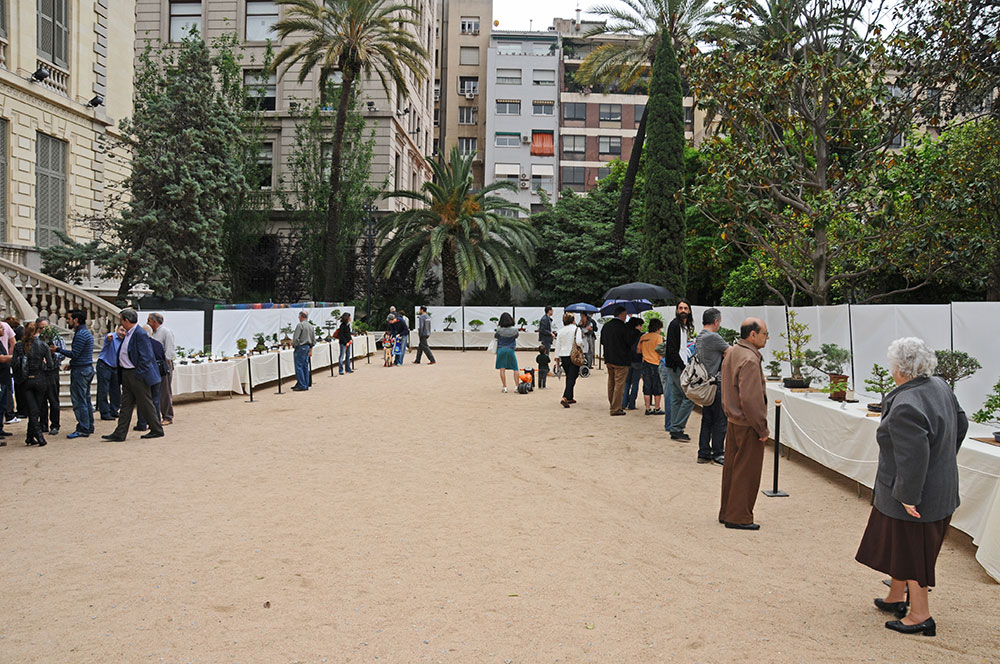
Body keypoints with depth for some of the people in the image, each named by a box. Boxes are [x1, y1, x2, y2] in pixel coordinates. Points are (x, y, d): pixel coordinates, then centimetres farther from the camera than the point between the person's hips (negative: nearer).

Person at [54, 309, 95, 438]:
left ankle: (83, 429, -5)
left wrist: (58, 350, -9)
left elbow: (74, 354, -19)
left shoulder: (81, 334, -16)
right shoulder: (87, 332, 15)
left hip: (80, 371, -10)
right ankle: (89, 427, 19)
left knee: (79, 401, -6)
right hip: (88, 368, 10)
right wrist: (71, 364, 21)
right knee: (86, 399, 14)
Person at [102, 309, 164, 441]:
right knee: (126, 405, 10)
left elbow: (145, 357, -21)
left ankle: (157, 430, 13)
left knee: (146, 404, 1)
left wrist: (138, 374, -20)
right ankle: (119, 434, 12)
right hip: (126, 374, 9)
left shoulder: (140, 334, -18)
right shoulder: (128, 334, 12)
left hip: (137, 375, -9)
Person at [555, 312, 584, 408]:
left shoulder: (560, 331, 6)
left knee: (569, 377, 19)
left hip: (563, 356, 5)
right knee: (572, 378, -5)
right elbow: (579, 342, -21)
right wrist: (582, 341, 1)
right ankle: (564, 398, -20)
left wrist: (557, 357, 15)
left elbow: (558, 345, 9)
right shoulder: (576, 329, -8)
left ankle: (570, 398, 24)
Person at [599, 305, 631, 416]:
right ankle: (616, 409, -1)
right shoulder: (622, 327, -16)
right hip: (621, 360, -7)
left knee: (611, 383, 17)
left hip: (608, 360, 7)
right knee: (619, 384, -2)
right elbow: (630, 341, -12)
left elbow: (602, 341, 12)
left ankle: (612, 405, 26)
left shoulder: (606, 326, 6)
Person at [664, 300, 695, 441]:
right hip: (676, 367, -10)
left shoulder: (685, 326, 17)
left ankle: (675, 430, 15)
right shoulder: (674, 325, -12)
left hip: (680, 366, 10)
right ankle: (677, 429, -5)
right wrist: (683, 367, -20)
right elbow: (672, 350, -18)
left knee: (676, 398, 10)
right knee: (690, 396, -10)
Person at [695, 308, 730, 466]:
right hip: (715, 383, -9)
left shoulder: (698, 338, 13)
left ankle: (704, 453, 16)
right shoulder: (713, 337, -16)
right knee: (720, 420, 1)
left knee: (707, 420, 13)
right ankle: (718, 454, 7)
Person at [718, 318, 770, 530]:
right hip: (747, 425, -9)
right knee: (747, 471, 1)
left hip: (733, 421, 9)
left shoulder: (731, 353, 9)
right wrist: (763, 429, -17)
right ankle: (739, 517, 9)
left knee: (731, 467, 16)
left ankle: (727, 512, 25)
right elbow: (750, 399, -24)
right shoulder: (749, 360, -21)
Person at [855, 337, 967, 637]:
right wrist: (943, 462, 23)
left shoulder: (905, 407, -30)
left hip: (914, 496, -9)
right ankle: (895, 598, 39)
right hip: (940, 487, 9)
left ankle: (921, 617, 20)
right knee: (900, 546, 23)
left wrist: (907, 496, -21)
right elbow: (961, 424, 13)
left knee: (910, 552, 7)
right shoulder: (939, 386, -1)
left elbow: (913, 456, -31)